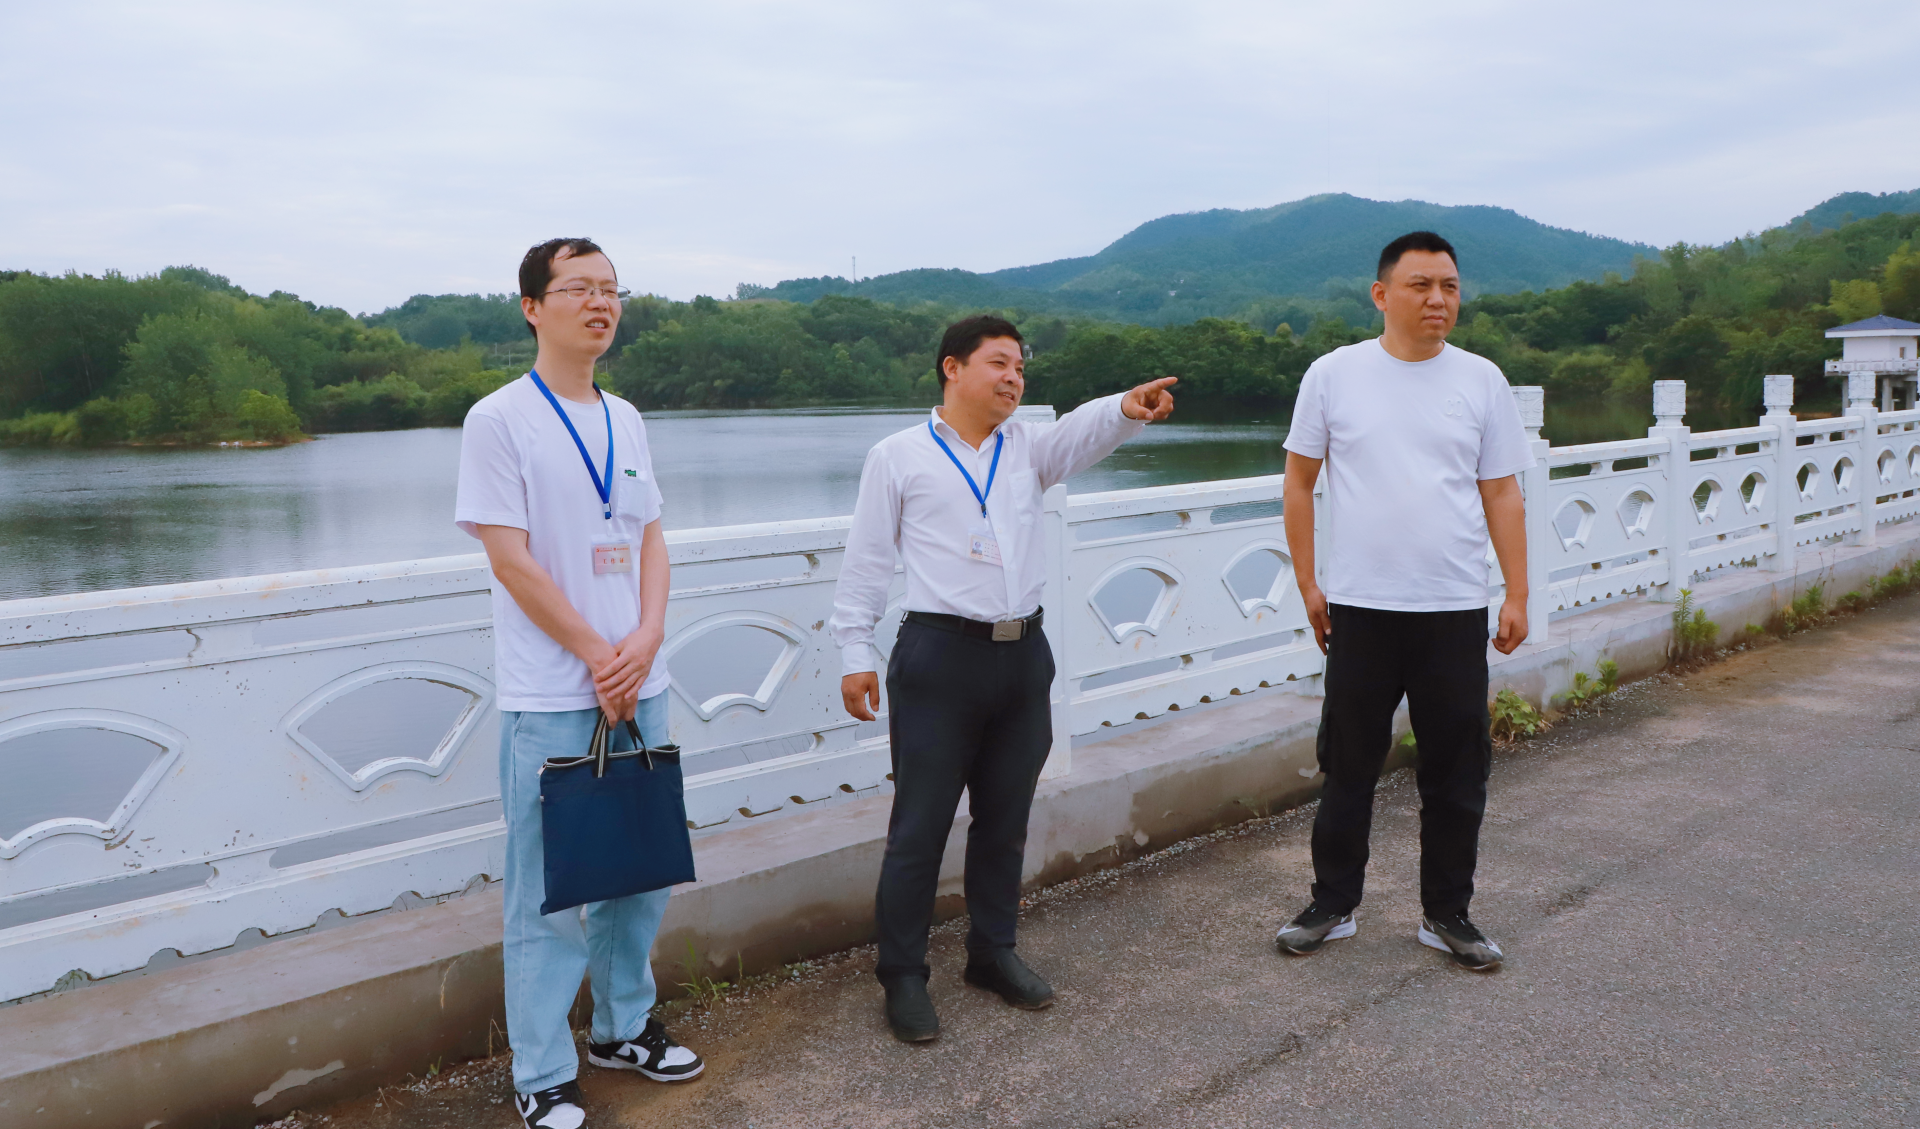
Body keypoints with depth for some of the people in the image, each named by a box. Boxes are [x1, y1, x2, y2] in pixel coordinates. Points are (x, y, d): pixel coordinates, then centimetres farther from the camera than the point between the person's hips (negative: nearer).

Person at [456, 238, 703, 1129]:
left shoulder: (624, 420, 12)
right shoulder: (500, 419, -7)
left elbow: (651, 539, 11)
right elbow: (511, 558, -12)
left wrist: (645, 640, -6)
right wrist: (598, 658, -12)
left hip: (638, 686, 6)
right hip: (551, 701, -6)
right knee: (551, 897, 1)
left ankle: (624, 1027, 35)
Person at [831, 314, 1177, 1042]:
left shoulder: (1027, 445, 11)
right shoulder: (899, 457, 0)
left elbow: (1081, 433, -10)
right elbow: (865, 561, 0)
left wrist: (1127, 408, -31)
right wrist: (855, 653, -4)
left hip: (1023, 654, 5)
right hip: (940, 655, -4)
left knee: (1005, 819, 15)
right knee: (920, 825, 0)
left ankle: (993, 953, 31)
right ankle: (903, 975, 13)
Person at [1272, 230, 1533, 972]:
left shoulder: (1481, 381, 4)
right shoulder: (1335, 374, -1)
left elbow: (1502, 494, 7)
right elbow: (1299, 480, 5)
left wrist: (1517, 595, 2)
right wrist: (1307, 583, 1)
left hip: (1457, 610, 2)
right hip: (1360, 607, -1)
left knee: (1456, 774, 10)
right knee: (1348, 769, 9)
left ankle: (1447, 916, 25)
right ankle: (1332, 906, 24)